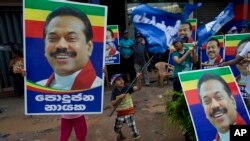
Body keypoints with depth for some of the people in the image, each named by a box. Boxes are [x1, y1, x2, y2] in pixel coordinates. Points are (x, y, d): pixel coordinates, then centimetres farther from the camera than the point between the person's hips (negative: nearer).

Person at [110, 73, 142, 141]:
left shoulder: (127, 88, -13)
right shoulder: (114, 92, -9)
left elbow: (138, 88, -26)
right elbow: (113, 104, -15)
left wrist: (138, 78, -40)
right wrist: (119, 98, -30)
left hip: (129, 112, -3)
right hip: (120, 113, 3)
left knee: (132, 128, -3)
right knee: (116, 128, 23)